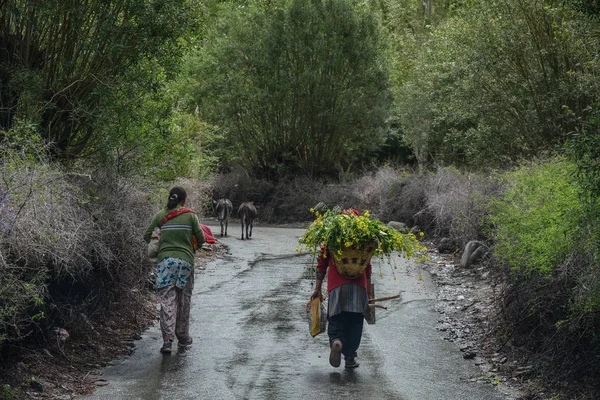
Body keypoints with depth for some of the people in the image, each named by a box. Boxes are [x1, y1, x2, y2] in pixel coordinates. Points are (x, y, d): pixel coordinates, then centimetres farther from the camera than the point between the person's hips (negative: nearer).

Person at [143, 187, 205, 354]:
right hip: (185, 260, -1)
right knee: (184, 301, 12)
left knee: (167, 301, -2)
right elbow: (201, 239, 2)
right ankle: (183, 338, 22)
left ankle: (167, 341, -11)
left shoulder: (161, 215, 6)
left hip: (165, 260, 1)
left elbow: (147, 236, 9)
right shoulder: (190, 215, 1)